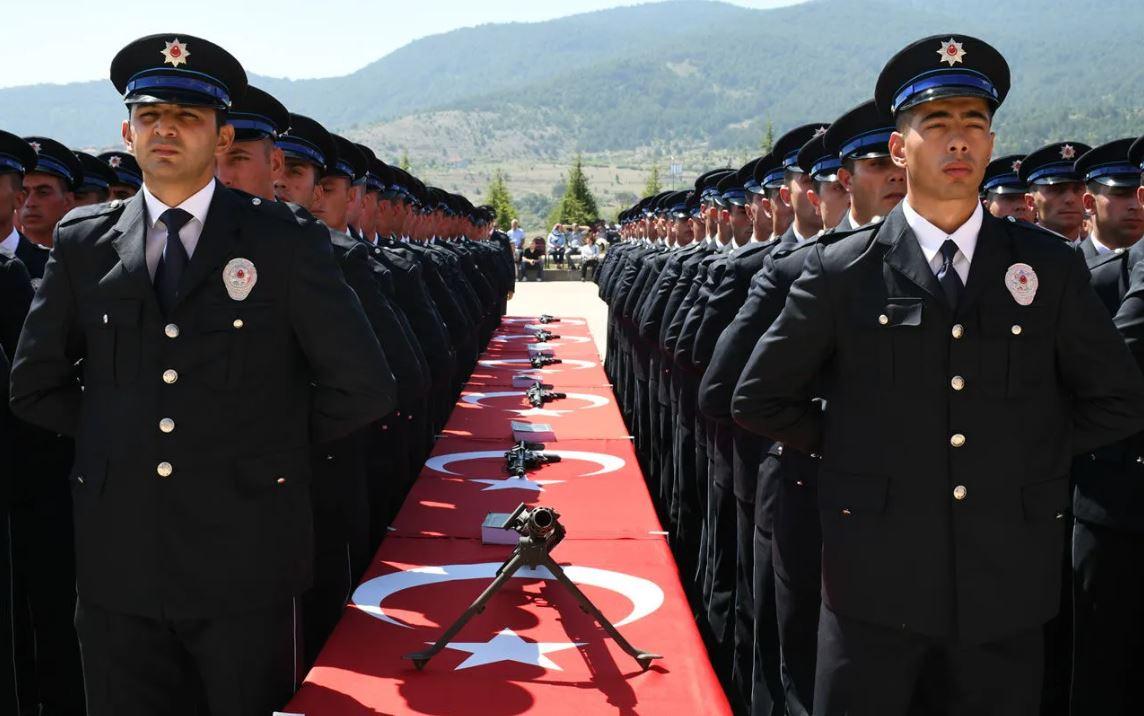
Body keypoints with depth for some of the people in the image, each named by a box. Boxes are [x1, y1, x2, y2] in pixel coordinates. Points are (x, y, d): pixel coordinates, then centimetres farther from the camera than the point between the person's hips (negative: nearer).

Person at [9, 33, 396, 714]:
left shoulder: (286, 242, -5)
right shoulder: (83, 242, 5)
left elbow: (363, 388, -5)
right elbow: (37, 385, 14)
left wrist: (271, 439, 0)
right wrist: (119, 433, 6)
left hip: (247, 561, -2)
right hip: (118, 562, 3)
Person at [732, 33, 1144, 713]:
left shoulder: (1051, 266, 2)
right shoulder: (842, 270, -3)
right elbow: (759, 399, 4)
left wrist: (1033, 451, 4)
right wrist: (849, 450, 1)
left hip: (1008, 585, 2)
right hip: (876, 581, -2)